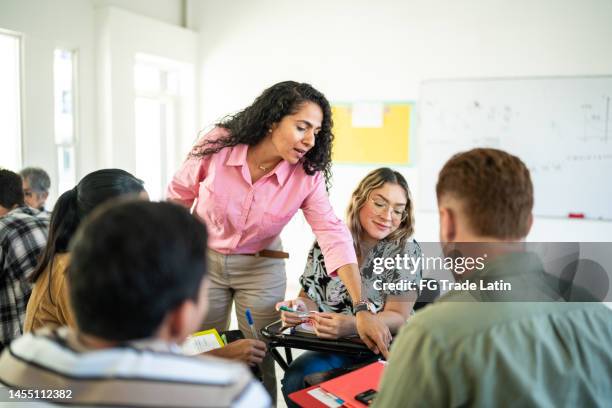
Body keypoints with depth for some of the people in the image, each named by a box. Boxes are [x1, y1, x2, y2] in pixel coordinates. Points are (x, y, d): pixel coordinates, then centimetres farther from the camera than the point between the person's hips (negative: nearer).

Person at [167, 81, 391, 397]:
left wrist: (361, 309, -32)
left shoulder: (307, 175, -19)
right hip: (203, 261, 0)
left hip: (262, 269, 0)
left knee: (259, 363, 5)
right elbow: (179, 195, -4)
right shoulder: (217, 145, -21)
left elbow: (334, 236, -25)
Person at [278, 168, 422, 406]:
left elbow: (398, 317, -11)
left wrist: (351, 325, -29)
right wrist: (299, 307, -16)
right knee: (294, 380, -26)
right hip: (331, 349, 3)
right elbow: (310, 298, 10)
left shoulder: (406, 252, -4)